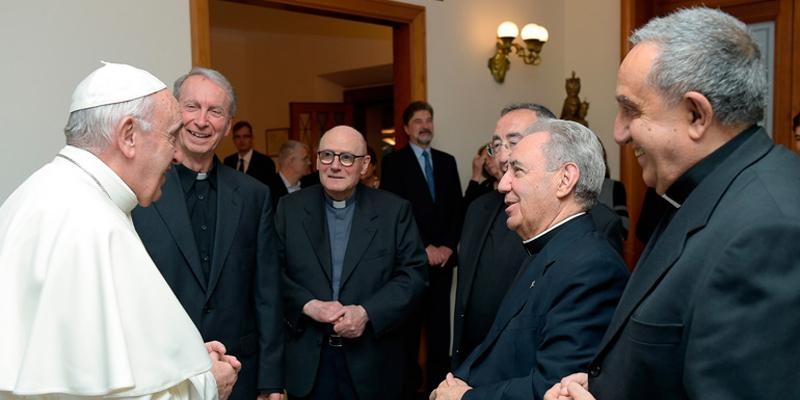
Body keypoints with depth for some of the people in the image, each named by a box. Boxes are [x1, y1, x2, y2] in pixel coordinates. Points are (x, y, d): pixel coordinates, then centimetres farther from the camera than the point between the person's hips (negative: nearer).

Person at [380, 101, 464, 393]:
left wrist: (448, 246, -4)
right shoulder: (394, 161, 0)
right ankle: (406, 382, 16)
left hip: (443, 256, 4)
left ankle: (439, 381, 16)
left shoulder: (447, 161, 13)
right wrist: (424, 248, -12)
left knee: (440, 323, 6)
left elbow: (457, 208, 10)